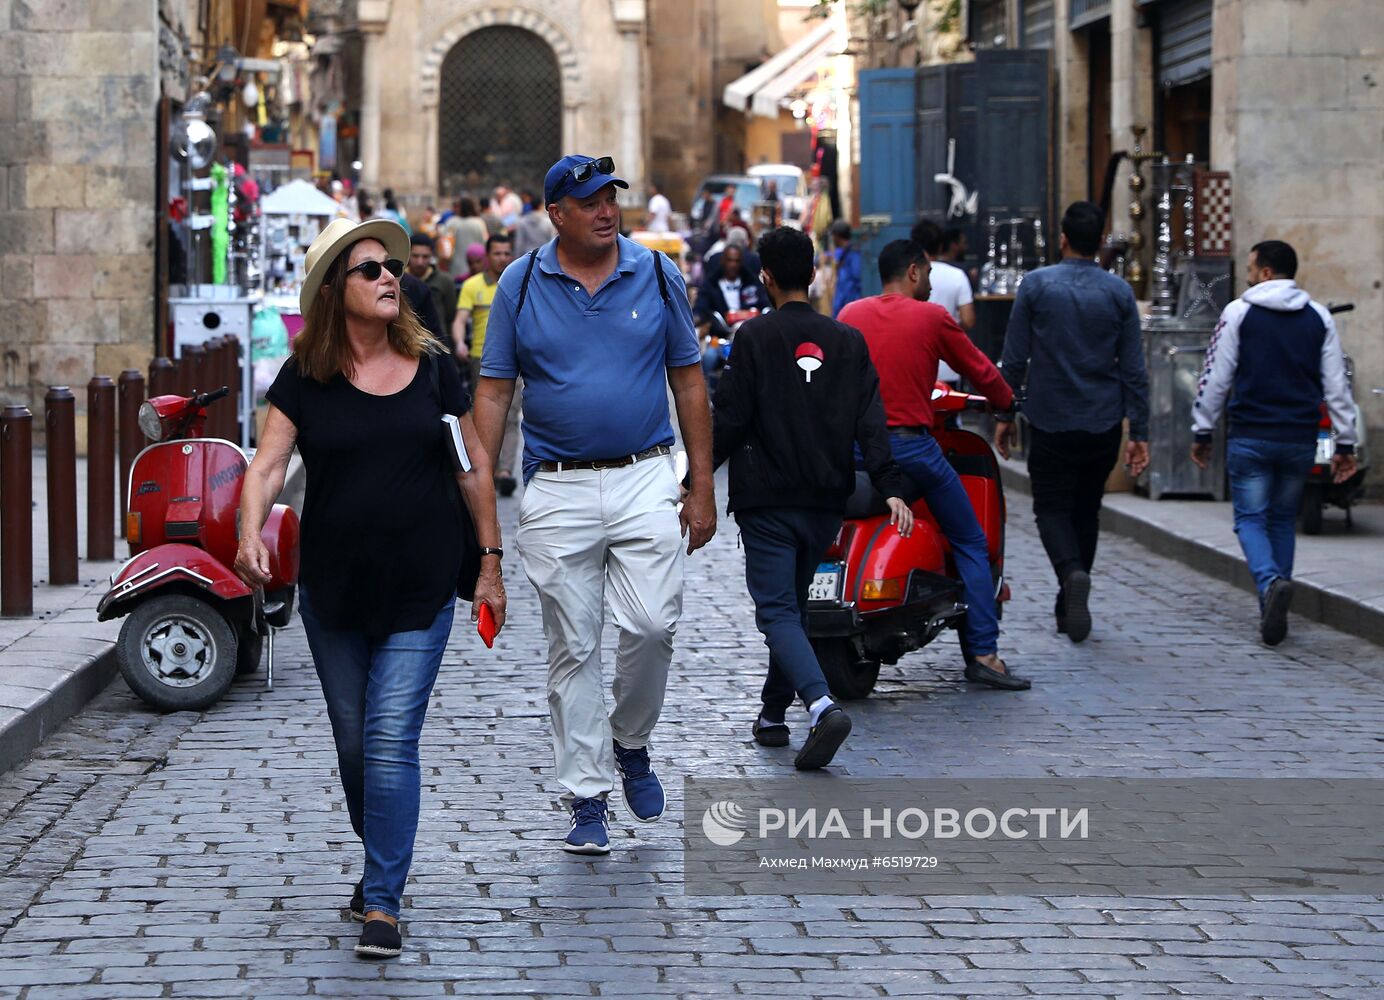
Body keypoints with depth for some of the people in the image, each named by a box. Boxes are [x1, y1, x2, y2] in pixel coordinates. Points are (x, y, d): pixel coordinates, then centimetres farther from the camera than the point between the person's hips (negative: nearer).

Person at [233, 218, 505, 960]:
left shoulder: (430, 368, 1)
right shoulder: (305, 379, -1)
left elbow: (473, 467, 7)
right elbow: (268, 464, -8)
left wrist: (489, 561, 6)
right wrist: (250, 534, -26)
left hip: (421, 588, -1)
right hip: (333, 587, 2)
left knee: (392, 736, -11)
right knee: (353, 742, 12)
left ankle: (382, 902, -8)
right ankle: (381, 863, 35)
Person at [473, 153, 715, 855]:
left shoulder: (657, 275, 4)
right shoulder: (521, 285, 2)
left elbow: (688, 383, 8)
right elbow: (493, 393, 4)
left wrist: (702, 489, 3)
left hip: (646, 481, 0)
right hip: (557, 490, 0)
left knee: (651, 626, -11)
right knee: (572, 650, 3)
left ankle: (630, 744, 17)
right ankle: (586, 798, 10)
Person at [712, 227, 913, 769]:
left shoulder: (755, 337, -6)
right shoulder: (848, 340, 7)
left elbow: (729, 419, -8)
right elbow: (871, 423, 0)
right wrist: (891, 488, -4)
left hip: (767, 500, -5)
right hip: (827, 501, 5)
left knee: (777, 610, -7)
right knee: (793, 603, 20)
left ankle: (822, 705, -29)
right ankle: (774, 714, 25)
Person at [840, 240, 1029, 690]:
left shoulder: (850, 314, 10)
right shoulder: (932, 317, -1)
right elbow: (978, 369, 7)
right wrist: (1008, 404, 26)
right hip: (910, 445, -4)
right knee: (970, 544, 6)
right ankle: (981, 653, -2)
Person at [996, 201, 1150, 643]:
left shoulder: (1036, 284, -5)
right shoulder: (1119, 292, 1)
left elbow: (1014, 359, -3)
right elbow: (1134, 370, 1)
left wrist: (1004, 414, 6)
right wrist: (1139, 433, 4)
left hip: (1050, 424, -2)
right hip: (1103, 425, 3)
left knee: (1052, 509, 5)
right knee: (1086, 511, 16)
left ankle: (1072, 573, -25)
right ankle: (1068, 608, 21)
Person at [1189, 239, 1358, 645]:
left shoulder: (1239, 313, -3)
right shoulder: (1318, 317, 7)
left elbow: (1215, 378, -3)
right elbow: (1337, 386, 6)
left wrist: (1202, 432, 6)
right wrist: (1345, 444, 10)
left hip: (1250, 439, -3)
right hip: (1300, 440, 3)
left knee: (1250, 518, 2)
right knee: (1283, 519, 16)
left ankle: (1271, 582, -27)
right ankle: (1273, 612, 15)